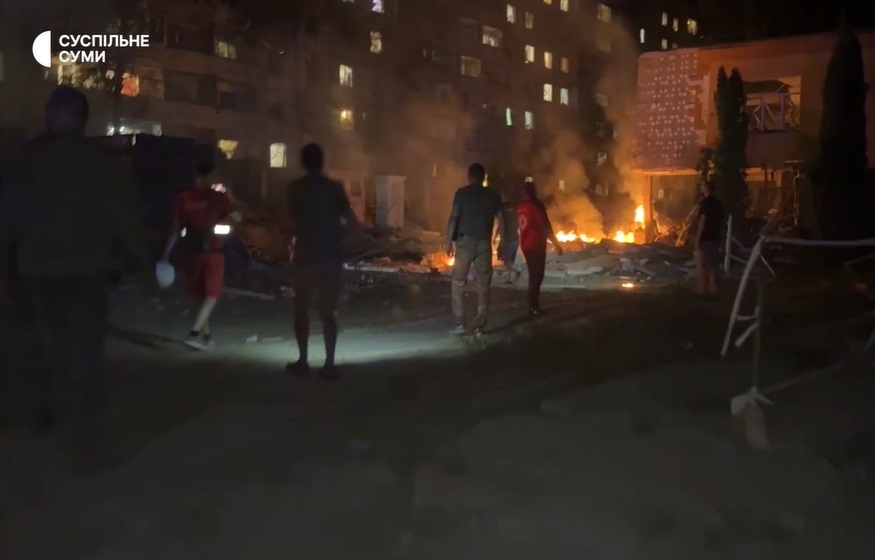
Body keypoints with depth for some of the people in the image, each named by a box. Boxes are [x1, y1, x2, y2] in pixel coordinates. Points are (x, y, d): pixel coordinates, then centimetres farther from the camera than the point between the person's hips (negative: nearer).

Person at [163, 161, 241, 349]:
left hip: (192, 251, 4)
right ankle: (195, 332, -16)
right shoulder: (219, 197, -9)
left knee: (198, 294, 17)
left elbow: (176, 229, -2)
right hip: (213, 251, -3)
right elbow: (237, 219, -5)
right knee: (211, 294, 2)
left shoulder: (184, 198, -1)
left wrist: (167, 253, 3)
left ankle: (206, 333, 27)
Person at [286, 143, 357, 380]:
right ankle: (329, 364, 2)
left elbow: (293, 222, -8)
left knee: (302, 308, 12)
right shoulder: (335, 187, 1)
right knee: (328, 311, 6)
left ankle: (303, 361, 12)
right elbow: (351, 221, -3)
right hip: (331, 257, 1)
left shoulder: (295, 188, -3)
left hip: (305, 256, -1)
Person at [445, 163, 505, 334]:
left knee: (459, 282, 6)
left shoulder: (462, 193, -1)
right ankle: (479, 325, 7)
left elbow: (453, 218, -8)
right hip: (484, 243, 2)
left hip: (465, 241, -2)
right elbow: (501, 222, 5)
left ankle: (460, 323, 1)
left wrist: (449, 241, -3)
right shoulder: (493, 195, 7)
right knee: (483, 285, 7)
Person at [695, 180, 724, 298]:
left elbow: (702, 221, -18)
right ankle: (714, 292, 12)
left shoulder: (705, 202, -13)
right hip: (715, 238, 8)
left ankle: (704, 292, 1)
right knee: (713, 267, 10)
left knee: (702, 267, -1)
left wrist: (697, 239, -16)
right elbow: (721, 221, 16)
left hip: (705, 239, -8)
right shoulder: (718, 202, 12)